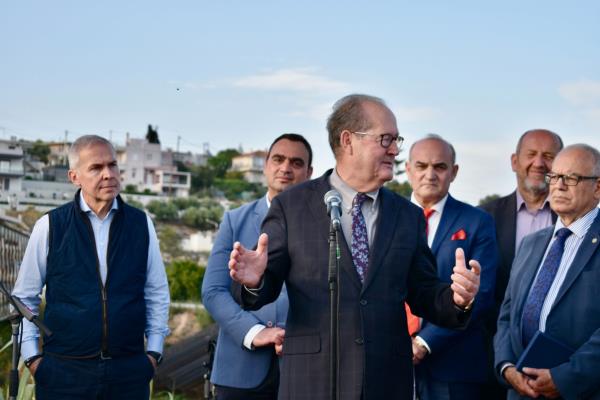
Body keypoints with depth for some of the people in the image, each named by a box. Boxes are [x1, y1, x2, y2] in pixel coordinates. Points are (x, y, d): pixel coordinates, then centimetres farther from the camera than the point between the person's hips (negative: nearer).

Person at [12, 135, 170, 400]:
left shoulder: (141, 224, 3)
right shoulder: (50, 226, -2)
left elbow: (157, 293, 10)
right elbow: (24, 297, 5)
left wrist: (154, 352, 6)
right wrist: (31, 356, 1)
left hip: (129, 371, 2)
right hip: (64, 372, -1)